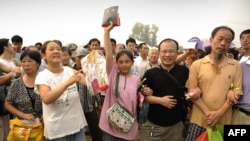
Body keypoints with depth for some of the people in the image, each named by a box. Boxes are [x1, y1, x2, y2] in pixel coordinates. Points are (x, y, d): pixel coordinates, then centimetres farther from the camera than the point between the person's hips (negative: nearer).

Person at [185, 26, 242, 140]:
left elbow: (236, 92, 0)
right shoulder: (197, 64, 0)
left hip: (223, 121, 1)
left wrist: (219, 113, -11)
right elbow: (192, 93, -2)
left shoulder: (235, 66, 3)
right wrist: (208, 113, -12)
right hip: (199, 120, -1)